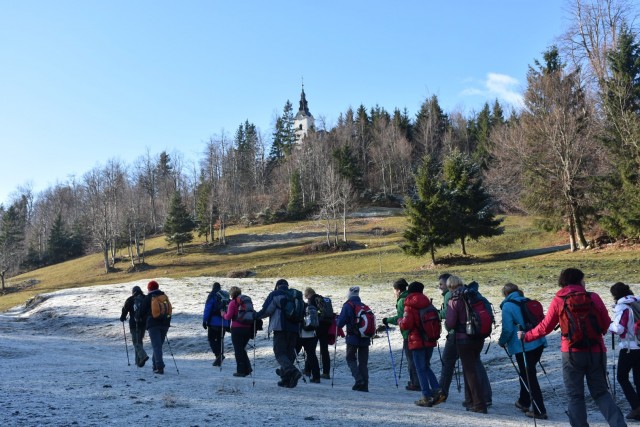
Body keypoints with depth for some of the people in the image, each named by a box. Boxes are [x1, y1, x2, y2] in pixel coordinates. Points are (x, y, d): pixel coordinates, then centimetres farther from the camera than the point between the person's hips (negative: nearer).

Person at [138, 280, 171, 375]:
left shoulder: (148, 297, -2)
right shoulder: (164, 296, 11)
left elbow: (142, 311, 2)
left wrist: (142, 317, 24)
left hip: (153, 324, -4)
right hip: (165, 323, 4)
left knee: (156, 346, -8)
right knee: (159, 345, 16)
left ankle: (160, 367, -17)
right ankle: (156, 364, 21)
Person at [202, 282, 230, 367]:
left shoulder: (212, 295, -4)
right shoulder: (226, 296, 13)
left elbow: (207, 309, -11)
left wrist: (204, 321, -8)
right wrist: (228, 324, 19)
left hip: (214, 322, -5)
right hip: (224, 323, 5)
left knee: (211, 339, 2)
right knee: (220, 340, 12)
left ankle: (219, 354, -19)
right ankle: (219, 360, 10)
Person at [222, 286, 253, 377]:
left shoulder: (233, 302, -7)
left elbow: (228, 317, -11)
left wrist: (223, 314, 10)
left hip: (237, 329, -5)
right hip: (248, 328, 6)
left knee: (238, 350, 5)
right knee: (242, 349, 20)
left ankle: (241, 371, 7)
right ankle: (247, 369, 14)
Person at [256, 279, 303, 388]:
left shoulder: (275, 294, 2)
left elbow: (266, 310, -7)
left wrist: (256, 315, 6)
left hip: (280, 328, -5)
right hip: (294, 329, 5)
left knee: (280, 352, -4)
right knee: (289, 352, 13)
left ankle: (292, 371, -28)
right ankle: (286, 379, 13)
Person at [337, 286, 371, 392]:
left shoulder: (348, 306, -8)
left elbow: (340, 323, -10)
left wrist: (338, 319, 11)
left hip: (353, 338, -5)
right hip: (365, 339, 5)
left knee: (351, 359, 10)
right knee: (363, 362, 11)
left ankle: (359, 380, -7)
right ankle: (364, 385, 7)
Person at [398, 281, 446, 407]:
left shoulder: (409, 307, -11)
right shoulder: (428, 303, 7)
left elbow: (405, 325, -17)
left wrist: (400, 321, 3)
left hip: (417, 341, -6)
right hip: (430, 340, 6)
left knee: (421, 369, 2)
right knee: (426, 366, 19)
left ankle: (427, 397, 2)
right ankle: (437, 390, 6)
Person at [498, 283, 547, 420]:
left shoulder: (507, 306, -7)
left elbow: (507, 329, -12)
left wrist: (501, 342, 6)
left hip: (523, 346, -7)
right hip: (538, 343, 7)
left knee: (529, 377, 2)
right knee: (526, 373, 22)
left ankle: (539, 411, 4)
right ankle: (524, 402, 34)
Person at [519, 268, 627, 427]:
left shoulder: (558, 300, -3)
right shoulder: (593, 297, -1)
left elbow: (545, 327, -2)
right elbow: (606, 325, 4)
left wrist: (526, 336, 12)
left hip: (572, 353, -2)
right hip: (596, 352, 2)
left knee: (575, 396, 9)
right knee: (601, 392, 15)